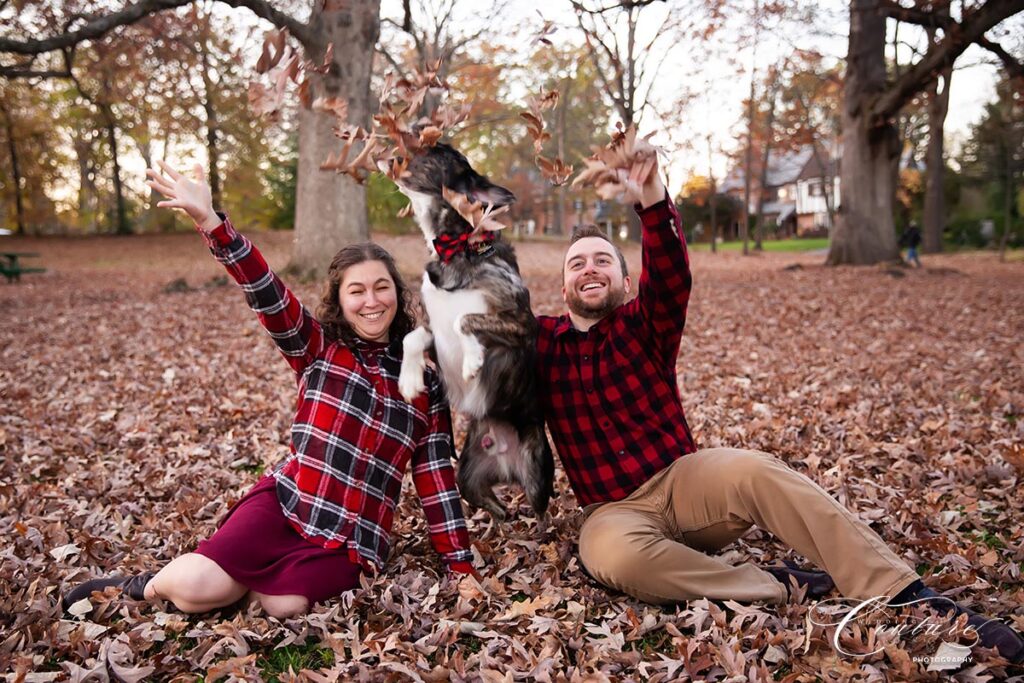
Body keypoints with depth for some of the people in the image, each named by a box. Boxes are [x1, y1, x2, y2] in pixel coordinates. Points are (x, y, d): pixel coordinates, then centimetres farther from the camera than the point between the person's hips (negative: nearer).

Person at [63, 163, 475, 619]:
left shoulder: (424, 380, 7)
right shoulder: (317, 347, 4)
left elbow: (436, 477, 7)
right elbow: (265, 292, -12)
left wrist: (461, 566, 5)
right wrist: (209, 220, -28)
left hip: (354, 536, 1)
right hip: (284, 503, -1)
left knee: (284, 607, -23)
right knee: (196, 589, -21)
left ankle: (247, 575, 10)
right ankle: (146, 585, 14)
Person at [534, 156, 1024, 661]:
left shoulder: (642, 325, 2)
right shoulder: (542, 342, 8)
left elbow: (671, 275, -19)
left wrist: (650, 197, -37)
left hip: (683, 478, 0)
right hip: (614, 509, 0)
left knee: (755, 471, -33)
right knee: (616, 557, -37)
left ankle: (906, 595, -30)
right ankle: (777, 585, -22)